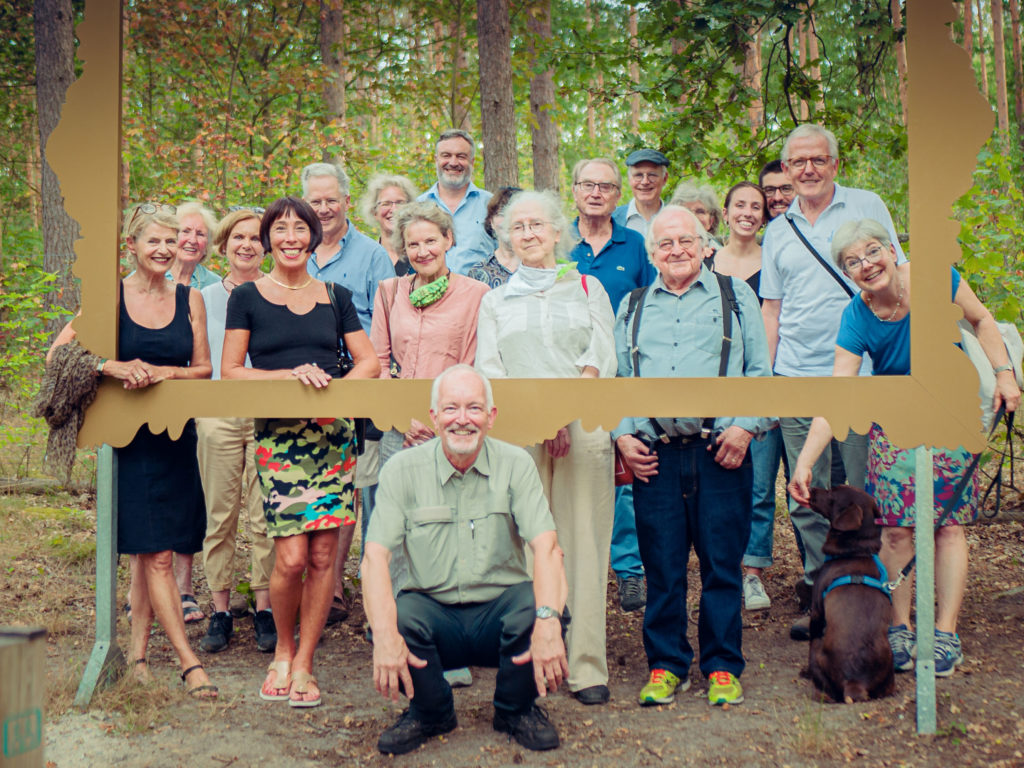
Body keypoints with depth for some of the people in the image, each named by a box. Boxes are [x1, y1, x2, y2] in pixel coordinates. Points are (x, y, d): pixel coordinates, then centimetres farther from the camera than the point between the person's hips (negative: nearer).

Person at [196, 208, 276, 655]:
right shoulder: (205, 299, 13)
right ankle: (220, 611, 11)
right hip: (218, 416, 2)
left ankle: (265, 610, 7)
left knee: (265, 517, -3)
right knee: (219, 517, 3)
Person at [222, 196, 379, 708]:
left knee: (323, 555, 0)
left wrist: (334, 385, -6)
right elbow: (230, 371, 3)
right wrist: (291, 374, -10)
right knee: (291, 557, -11)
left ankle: (303, 664, 14)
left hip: (332, 433, 3)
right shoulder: (247, 297, 7)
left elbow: (369, 362, 13)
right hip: (278, 435, -2)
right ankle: (283, 651, 16)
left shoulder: (336, 297, 14)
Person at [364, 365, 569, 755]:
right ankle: (431, 711, 4)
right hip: (433, 612, 0)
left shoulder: (515, 464, -4)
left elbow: (546, 547, -16)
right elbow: (375, 557, -14)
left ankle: (516, 709, 3)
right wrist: (385, 636, -31)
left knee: (537, 606, -31)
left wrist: (548, 622, -34)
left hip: (501, 611, 0)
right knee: (395, 617, -31)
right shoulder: (402, 470, -5)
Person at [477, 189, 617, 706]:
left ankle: (587, 667, -4)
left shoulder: (588, 288, 17)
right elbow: (487, 370, 7)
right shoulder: (495, 301, 20)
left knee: (583, 544, -6)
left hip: (583, 427, -1)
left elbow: (601, 360, 5)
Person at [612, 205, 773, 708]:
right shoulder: (633, 307, 19)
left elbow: (760, 372, 8)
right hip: (654, 454, 2)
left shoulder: (735, 296, 13)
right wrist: (622, 434, 3)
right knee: (662, 567, 3)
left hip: (720, 452, -1)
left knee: (722, 565, 1)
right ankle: (666, 665, 16)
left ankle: (723, 667, 14)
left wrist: (745, 426, -6)